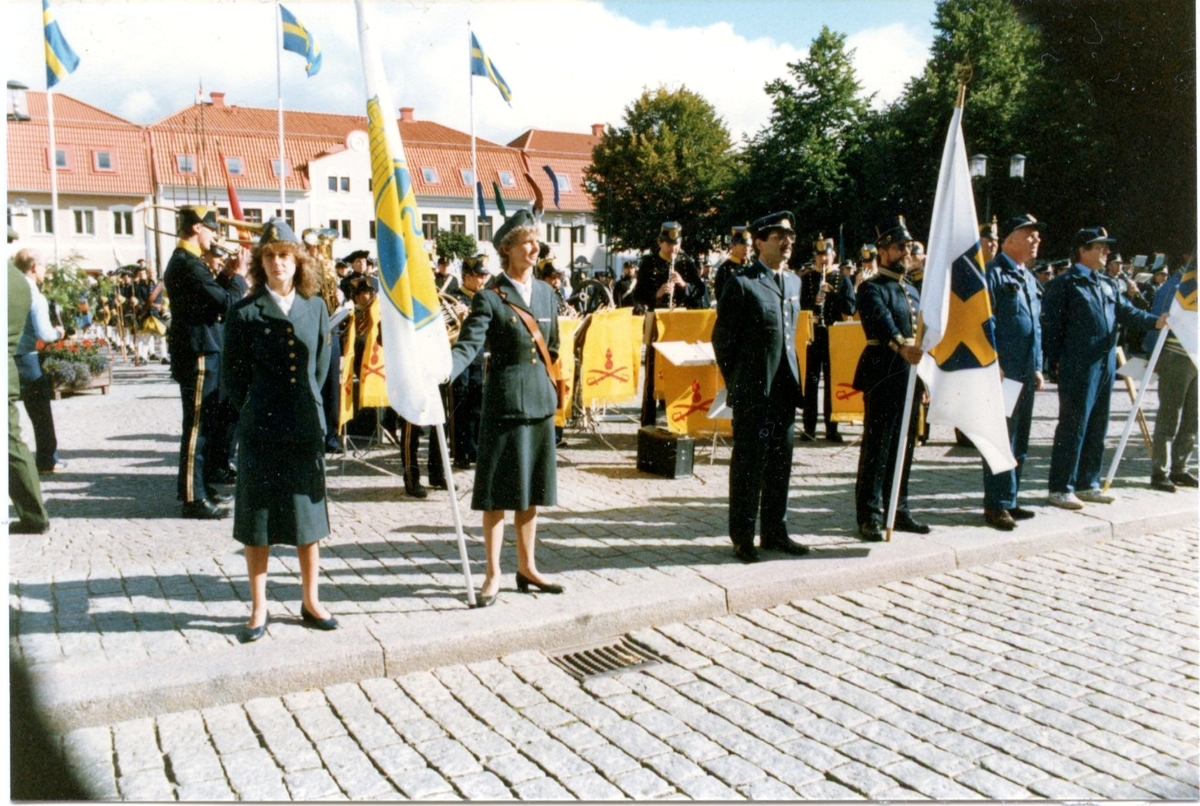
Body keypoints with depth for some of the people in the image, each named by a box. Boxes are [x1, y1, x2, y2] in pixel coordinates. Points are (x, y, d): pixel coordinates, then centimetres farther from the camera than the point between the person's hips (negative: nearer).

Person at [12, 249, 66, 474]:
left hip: (9, 358, 6)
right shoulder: (35, 296, -14)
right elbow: (44, 334, -21)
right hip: (27, 361, -6)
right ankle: (47, 460, 14)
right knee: (41, 412, 6)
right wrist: (57, 332, -1)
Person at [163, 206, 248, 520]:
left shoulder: (181, 261, 16)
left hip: (199, 353, 11)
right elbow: (225, 304, -21)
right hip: (198, 356, -11)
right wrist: (238, 277, -7)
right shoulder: (189, 264, -17)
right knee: (197, 426, -5)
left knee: (206, 425, 17)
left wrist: (226, 275, 9)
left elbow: (210, 297, 17)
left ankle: (201, 487, 27)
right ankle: (194, 498, 0)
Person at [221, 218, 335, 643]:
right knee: (258, 519, 6)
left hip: (307, 428, 3)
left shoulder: (315, 308, 5)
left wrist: (308, 407, 7)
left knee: (309, 513, 11)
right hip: (261, 430, -2)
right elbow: (233, 376, 2)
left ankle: (310, 602, 24)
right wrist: (257, 414, 2)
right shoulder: (245, 312, -3)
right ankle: (258, 610, 18)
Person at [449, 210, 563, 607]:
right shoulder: (490, 297, -8)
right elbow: (467, 345, -18)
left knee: (532, 488, 13)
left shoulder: (545, 292, 10)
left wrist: (555, 384, 14)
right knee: (499, 491, 0)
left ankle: (527, 567, 25)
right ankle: (493, 575, 12)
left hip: (540, 399, 6)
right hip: (504, 400, -6)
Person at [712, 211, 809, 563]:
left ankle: (774, 531, 25)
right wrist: (736, 382, -1)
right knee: (748, 465, 2)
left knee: (780, 464, 13)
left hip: (785, 389, 7)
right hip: (753, 391, -6)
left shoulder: (794, 281, 13)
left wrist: (793, 377, 15)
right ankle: (742, 537, 13)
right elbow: (722, 339, -6)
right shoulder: (742, 283, -9)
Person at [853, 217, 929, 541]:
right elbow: (882, 322, -27)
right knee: (877, 448, -4)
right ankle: (870, 515, 2)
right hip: (883, 377, -8)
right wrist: (901, 346, -46)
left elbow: (922, 334, 21)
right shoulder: (872, 288, -7)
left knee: (904, 447, 12)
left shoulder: (912, 291, 19)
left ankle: (899, 509, 22)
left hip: (911, 377, 8)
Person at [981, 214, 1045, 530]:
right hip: (1003, 372, -9)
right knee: (1002, 440, -6)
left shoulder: (1029, 279, 20)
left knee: (1020, 443, 12)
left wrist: (1038, 367, 18)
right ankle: (996, 505, 1)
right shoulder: (994, 273, -7)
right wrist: (993, 363, -18)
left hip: (1025, 372, 9)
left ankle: (1008, 501, 21)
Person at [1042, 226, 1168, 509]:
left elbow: (1126, 311, 9)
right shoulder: (1064, 283, -5)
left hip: (1105, 366, 8)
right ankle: (1060, 489, 0)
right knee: (1072, 427, -6)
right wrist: (1056, 361, -12)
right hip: (1078, 367, -8)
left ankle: (1087, 484, 22)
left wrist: (1154, 321, -9)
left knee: (1097, 428, 12)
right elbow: (1051, 324, -9)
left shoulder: (1108, 285, 19)